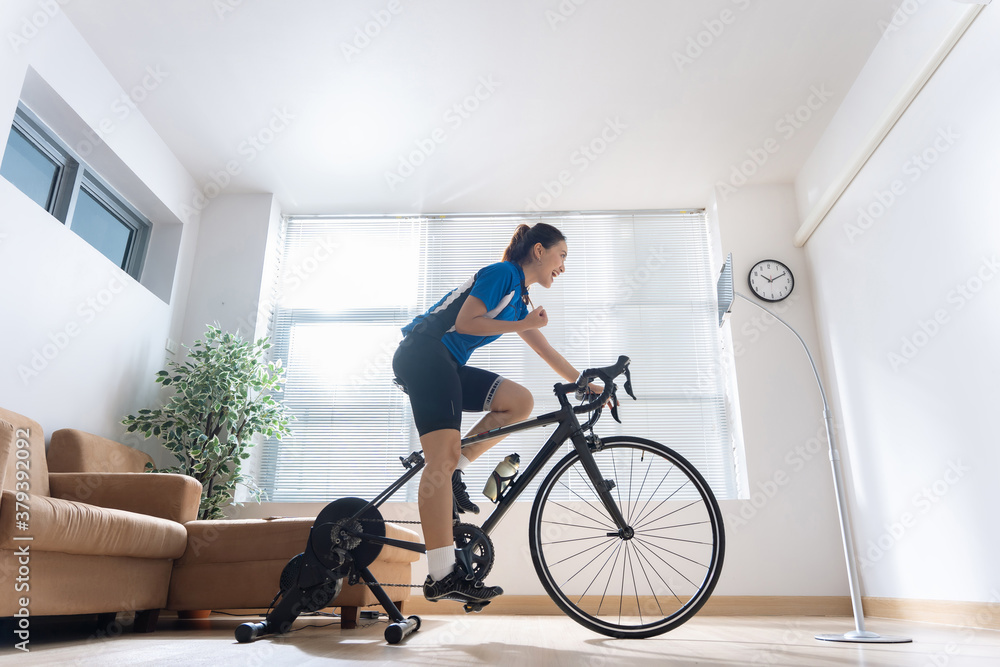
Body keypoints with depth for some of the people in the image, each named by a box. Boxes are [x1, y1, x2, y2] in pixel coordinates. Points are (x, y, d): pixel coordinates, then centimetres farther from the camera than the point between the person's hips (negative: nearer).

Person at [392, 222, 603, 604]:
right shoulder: (503, 272, -5)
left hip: (448, 364, 9)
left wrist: (587, 385, 23)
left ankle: (450, 473, -2)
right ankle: (442, 575, -22)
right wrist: (523, 325, -8)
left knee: (520, 401, -4)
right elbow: (465, 322, -15)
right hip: (423, 353, -9)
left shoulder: (520, 299, 21)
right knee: (444, 454, -19)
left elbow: (547, 352, 25)